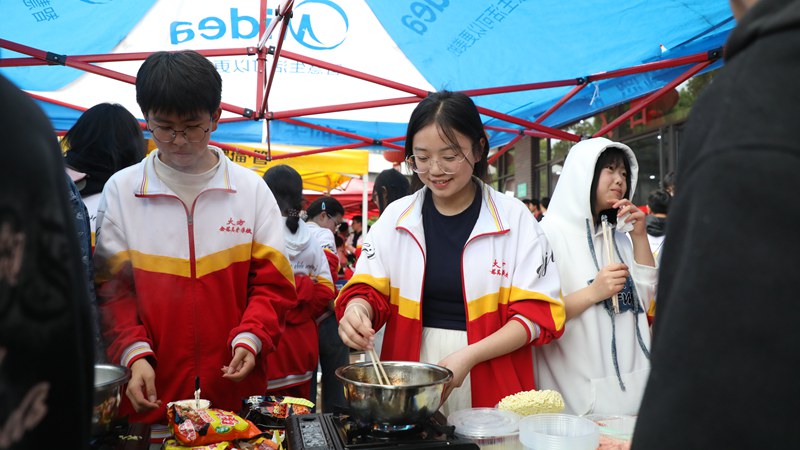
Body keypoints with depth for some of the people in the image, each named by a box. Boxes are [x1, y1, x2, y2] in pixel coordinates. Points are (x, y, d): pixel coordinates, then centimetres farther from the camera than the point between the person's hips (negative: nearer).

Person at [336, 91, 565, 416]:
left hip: (490, 387, -2)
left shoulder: (513, 217, -4)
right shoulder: (396, 217, 4)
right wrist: (357, 310, -20)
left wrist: (469, 355, -19)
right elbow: (369, 290, 4)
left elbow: (536, 312, -6)